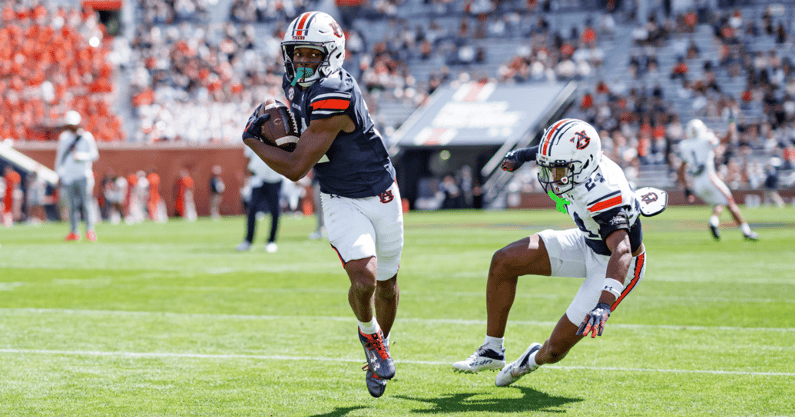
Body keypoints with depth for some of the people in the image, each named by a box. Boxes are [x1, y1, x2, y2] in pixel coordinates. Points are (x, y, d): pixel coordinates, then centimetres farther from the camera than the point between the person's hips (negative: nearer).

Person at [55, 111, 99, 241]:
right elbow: (59, 157, 16)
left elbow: (95, 154, 1)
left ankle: (90, 231, -6)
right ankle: (73, 232, 6)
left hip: (83, 175, -2)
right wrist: (59, 174, 12)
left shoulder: (87, 136, 3)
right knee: (72, 205, 2)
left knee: (86, 204, -8)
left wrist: (82, 156, -15)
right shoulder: (63, 137, 11)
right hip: (68, 176, 2)